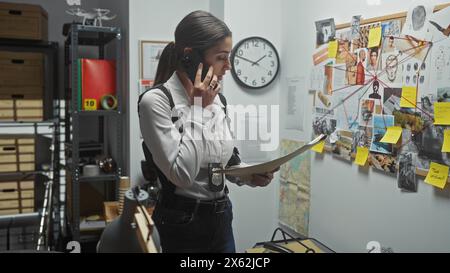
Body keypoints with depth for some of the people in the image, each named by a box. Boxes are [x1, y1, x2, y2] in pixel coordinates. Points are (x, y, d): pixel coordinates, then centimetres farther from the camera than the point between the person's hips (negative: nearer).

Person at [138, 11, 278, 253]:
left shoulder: (217, 99, 3)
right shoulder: (156, 101, -18)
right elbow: (181, 174, -26)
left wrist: (252, 176, -7)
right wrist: (198, 108, -21)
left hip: (222, 217, 7)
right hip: (183, 224, -6)